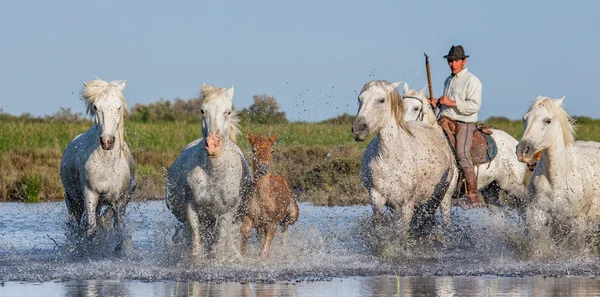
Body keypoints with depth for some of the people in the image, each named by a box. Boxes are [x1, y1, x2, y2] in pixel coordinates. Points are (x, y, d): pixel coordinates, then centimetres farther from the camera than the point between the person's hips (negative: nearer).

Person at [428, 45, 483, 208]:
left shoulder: (471, 81, -3)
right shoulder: (448, 81, 23)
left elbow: (474, 105, -14)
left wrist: (451, 102, -19)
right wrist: (438, 103, 13)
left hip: (464, 124, -8)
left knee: (462, 155, -21)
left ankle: (473, 197, -23)